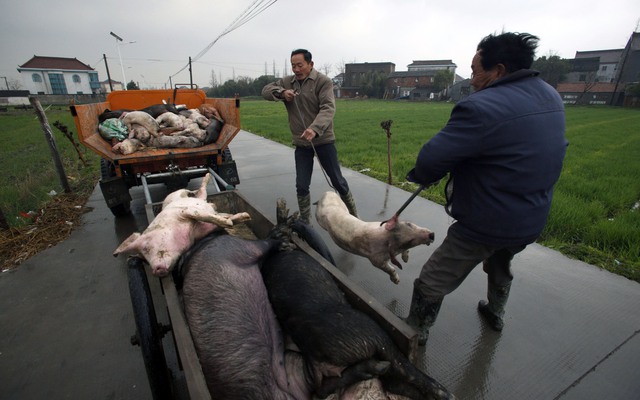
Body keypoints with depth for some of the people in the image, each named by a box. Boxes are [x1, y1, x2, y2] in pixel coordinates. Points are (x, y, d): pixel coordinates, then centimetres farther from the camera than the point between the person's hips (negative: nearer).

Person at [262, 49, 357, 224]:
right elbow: (266, 90, 8)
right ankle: (304, 222, 22)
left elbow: (328, 109, -22)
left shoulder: (323, 81, -9)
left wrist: (315, 129, -40)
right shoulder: (287, 82, 8)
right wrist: (281, 92, -14)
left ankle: (353, 215, 26)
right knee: (302, 186, 6)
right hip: (301, 144, 4)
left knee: (337, 181, 6)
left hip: (323, 140, -4)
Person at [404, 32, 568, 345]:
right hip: (532, 220, 9)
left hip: (485, 223, -9)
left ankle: (415, 336, 25)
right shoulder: (551, 98, 3)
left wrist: (420, 176, -6)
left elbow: (431, 159, -30)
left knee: (432, 283, 7)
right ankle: (496, 313, 59)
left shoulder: (482, 107, -26)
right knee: (500, 266, 36)